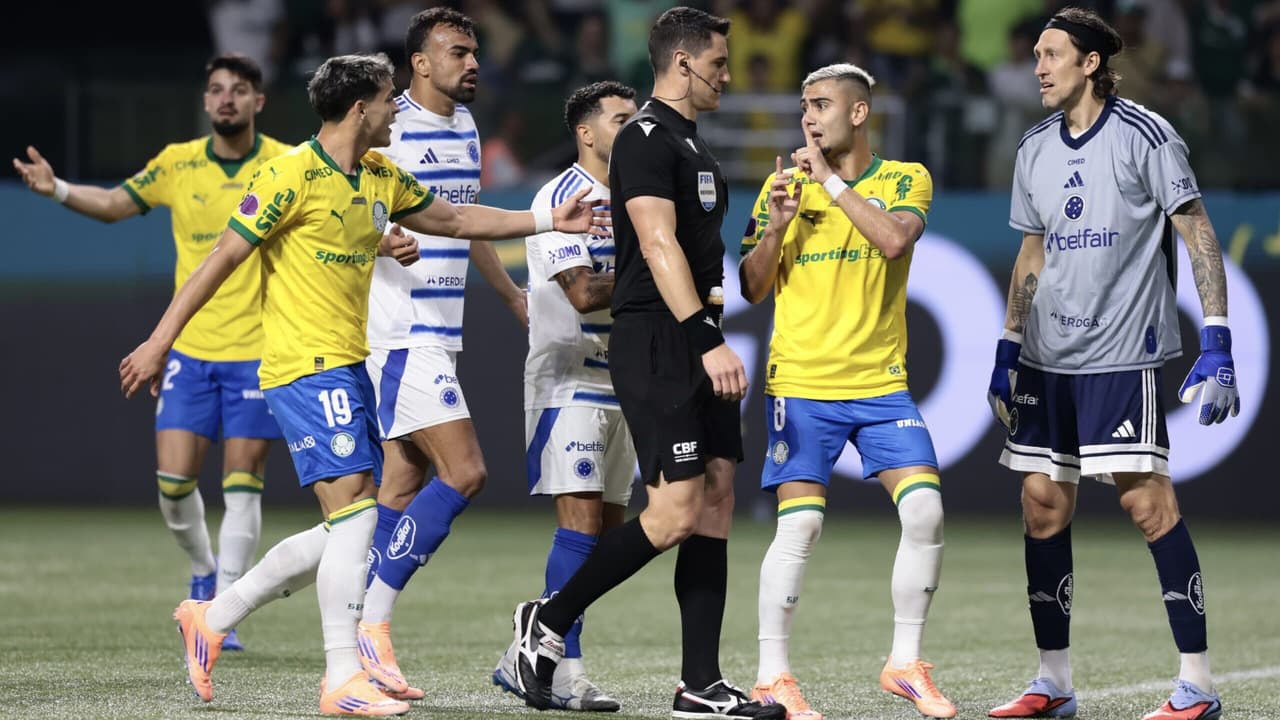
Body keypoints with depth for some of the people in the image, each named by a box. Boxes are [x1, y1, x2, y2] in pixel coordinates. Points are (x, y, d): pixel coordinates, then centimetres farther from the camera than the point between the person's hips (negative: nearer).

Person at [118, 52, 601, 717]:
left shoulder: (382, 179, 13)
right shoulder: (294, 175, -11)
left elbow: (456, 219, 27)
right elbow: (222, 258, -10)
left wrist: (550, 220, 24)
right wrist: (159, 343, -10)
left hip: (349, 370, 9)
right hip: (304, 367, -9)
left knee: (346, 532, 8)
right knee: (354, 511, -15)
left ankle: (212, 618, 19)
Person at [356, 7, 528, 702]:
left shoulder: (465, 126, 16)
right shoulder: (390, 128, -11)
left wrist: (513, 294, 32)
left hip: (439, 332, 9)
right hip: (401, 331, -9)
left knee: (405, 487, 7)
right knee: (464, 471, -15)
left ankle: (359, 642, 9)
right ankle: (371, 622, -10)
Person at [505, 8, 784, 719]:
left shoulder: (692, 143, 20)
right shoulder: (647, 138, -12)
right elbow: (659, 245, -22)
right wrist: (708, 342, -28)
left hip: (695, 344, 10)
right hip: (655, 343, -10)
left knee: (716, 502, 4)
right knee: (676, 514, -13)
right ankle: (548, 621, 2)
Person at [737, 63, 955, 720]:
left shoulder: (905, 179, 4)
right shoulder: (782, 186, 7)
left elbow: (893, 240, -17)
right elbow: (752, 289, 6)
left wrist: (831, 181, -15)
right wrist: (776, 225, -10)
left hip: (881, 382, 1)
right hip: (800, 386, -1)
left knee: (924, 511, -10)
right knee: (800, 524, -9)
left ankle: (905, 664, 3)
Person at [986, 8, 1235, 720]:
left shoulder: (1143, 135, -8)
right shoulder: (1035, 149, 11)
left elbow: (1198, 233, -8)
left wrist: (1217, 342, -15)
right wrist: (1007, 350, 17)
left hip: (1123, 353, -6)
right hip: (1047, 359, 6)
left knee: (1147, 499, -10)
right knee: (1043, 503, 4)